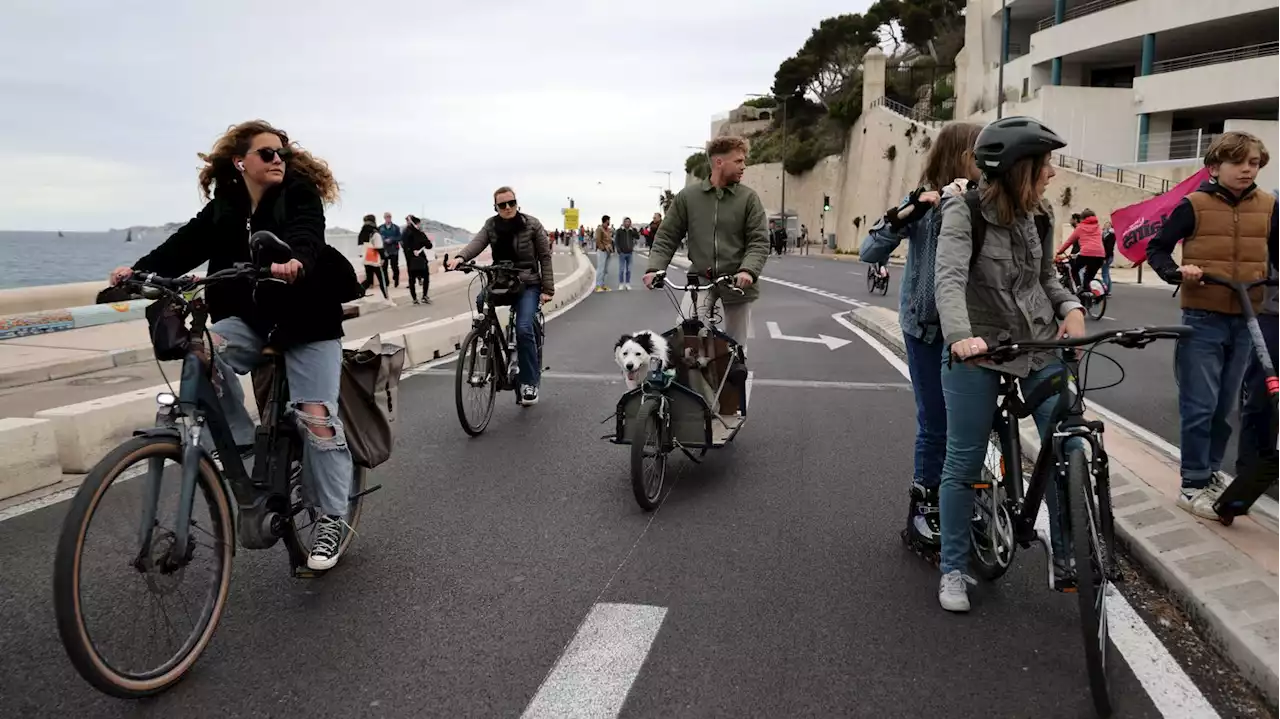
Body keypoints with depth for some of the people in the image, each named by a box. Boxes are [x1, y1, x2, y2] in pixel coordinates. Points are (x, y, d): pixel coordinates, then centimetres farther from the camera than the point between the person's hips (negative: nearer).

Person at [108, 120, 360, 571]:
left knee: (316, 416, -11)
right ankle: (239, 440, -9)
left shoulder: (300, 194, -6)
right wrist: (141, 271, -25)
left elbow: (306, 234, -27)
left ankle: (332, 519, 1)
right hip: (250, 318, 4)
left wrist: (294, 261, -50)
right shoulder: (224, 209, 7)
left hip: (305, 320, -4)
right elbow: (186, 243, -6)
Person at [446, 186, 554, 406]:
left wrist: (548, 289, -10)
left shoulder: (532, 224, -5)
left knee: (523, 328, -21)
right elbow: (477, 242, -17)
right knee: (480, 302, -25)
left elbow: (545, 256, -4)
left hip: (528, 284, -4)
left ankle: (530, 381, -7)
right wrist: (460, 257, -38)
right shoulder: (491, 225, 2)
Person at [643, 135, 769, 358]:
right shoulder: (687, 196, 1)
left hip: (736, 282, 1)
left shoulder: (749, 198, -1)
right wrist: (654, 268, -12)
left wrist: (748, 270, -24)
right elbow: (667, 237, 4)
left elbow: (759, 241, -5)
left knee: (735, 348, 9)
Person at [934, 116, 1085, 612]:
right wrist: (960, 337, -44)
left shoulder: (1038, 216, 3)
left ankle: (1066, 561, 17)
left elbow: (1046, 277, 16)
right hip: (979, 350, -4)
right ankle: (953, 570, 17)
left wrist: (1071, 308, -5)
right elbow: (949, 279, -27)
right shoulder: (964, 214, -13)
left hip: (1040, 346, 5)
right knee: (964, 463, 2)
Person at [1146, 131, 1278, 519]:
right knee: (1199, 406, -3)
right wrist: (1177, 272, -17)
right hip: (1202, 319, -4)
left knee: (1225, 406, 13)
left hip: (1243, 321, 4)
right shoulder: (1194, 205, -5)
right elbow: (1156, 248, 0)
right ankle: (1193, 485, 7)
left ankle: (1211, 471, 29)